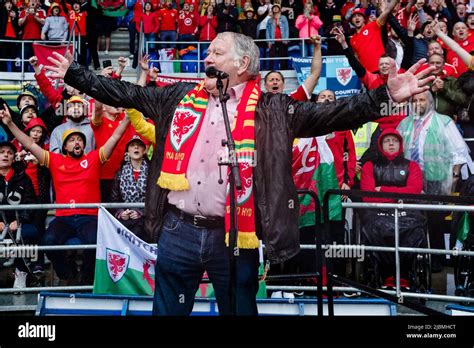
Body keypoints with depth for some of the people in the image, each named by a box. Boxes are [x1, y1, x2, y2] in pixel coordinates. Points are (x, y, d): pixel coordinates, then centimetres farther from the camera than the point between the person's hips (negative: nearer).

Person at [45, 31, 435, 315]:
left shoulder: (270, 109, -1)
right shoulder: (181, 97, 9)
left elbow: (329, 114, -8)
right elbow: (124, 94, 15)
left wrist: (384, 95, -19)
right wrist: (73, 72, 16)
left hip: (235, 236, -2)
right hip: (178, 231, 3)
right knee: (168, 310, 15)